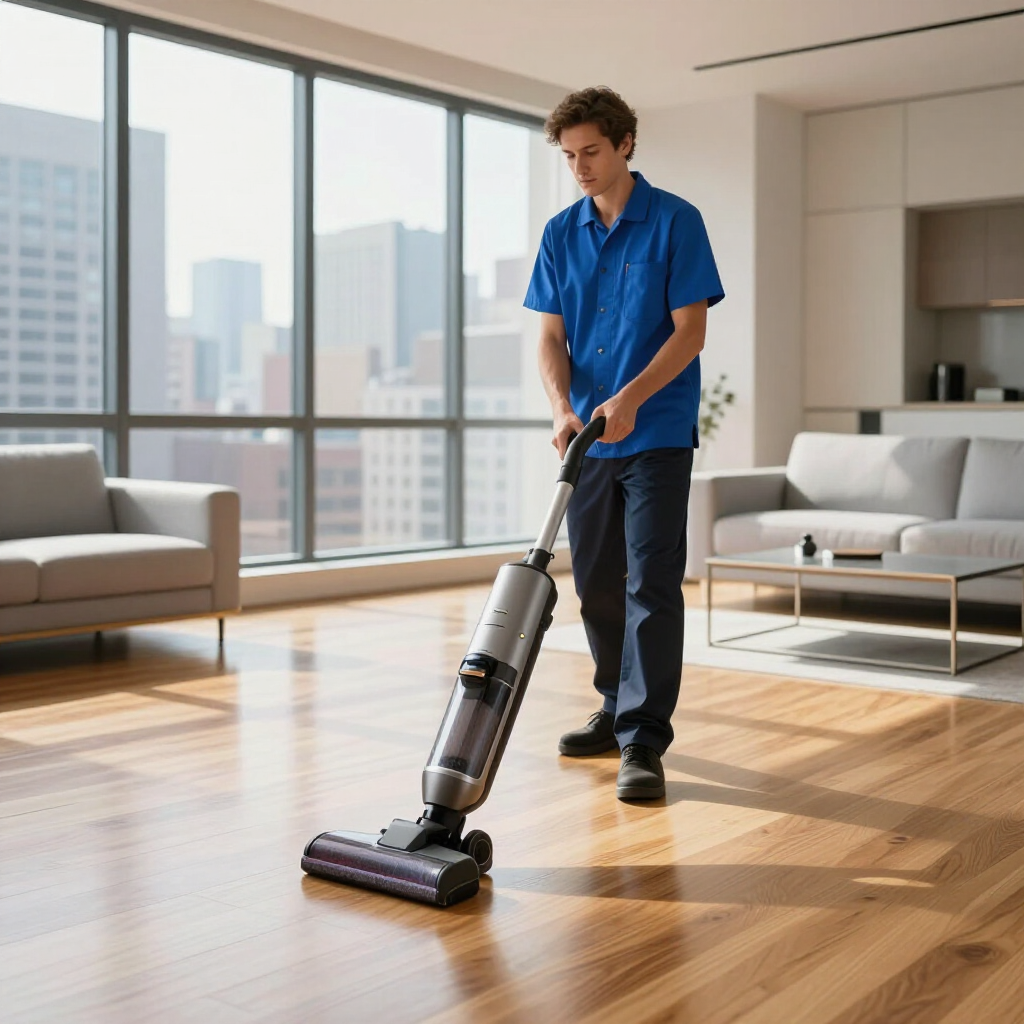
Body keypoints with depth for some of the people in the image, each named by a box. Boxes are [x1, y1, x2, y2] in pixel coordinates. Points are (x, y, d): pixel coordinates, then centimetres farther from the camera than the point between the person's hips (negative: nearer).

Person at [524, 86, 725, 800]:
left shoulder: (676, 222, -4)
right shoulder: (561, 234, 9)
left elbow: (691, 329, -9)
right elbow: (552, 335, 6)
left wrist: (628, 399, -21)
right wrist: (563, 408, -13)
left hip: (656, 434, -5)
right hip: (588, 437, 5)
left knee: (652, 586, -8)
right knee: (596, 583, 12)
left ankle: (644, 743, -6)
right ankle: (617, 710, 28)